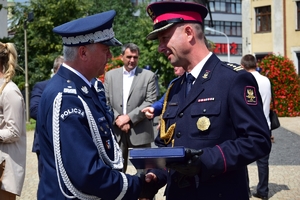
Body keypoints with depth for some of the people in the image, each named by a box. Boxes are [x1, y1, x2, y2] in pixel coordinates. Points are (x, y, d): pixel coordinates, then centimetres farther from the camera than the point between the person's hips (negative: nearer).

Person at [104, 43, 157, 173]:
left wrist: (129, 117, -13)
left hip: (140, 132, -2)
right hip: (116, 131, 2)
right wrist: (117, 119, -10)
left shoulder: (148, 75, 2)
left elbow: (150, 102, -6)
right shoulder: (110, 75, 10)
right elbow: (106, 102, 5)